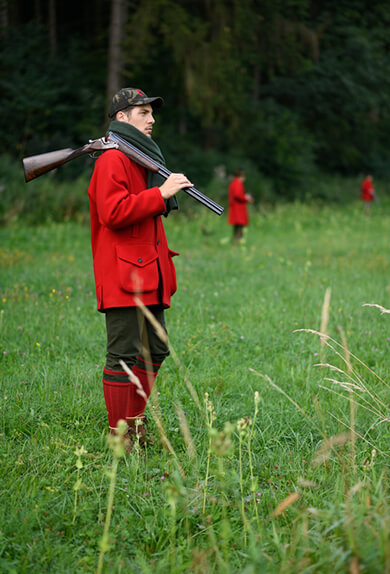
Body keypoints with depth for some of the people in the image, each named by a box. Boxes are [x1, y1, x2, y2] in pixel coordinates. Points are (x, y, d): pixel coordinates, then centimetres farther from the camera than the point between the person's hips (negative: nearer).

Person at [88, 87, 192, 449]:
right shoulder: (112, 159, -10)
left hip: (148, 274, 10)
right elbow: (114, 213, -22)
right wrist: (161, 193, -20)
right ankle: (119, 434, 0)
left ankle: (134, 420, 24)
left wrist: (170, 192, 11)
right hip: (123, 274, -10)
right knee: (124, 355, -6)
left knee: (154, 350, 13)